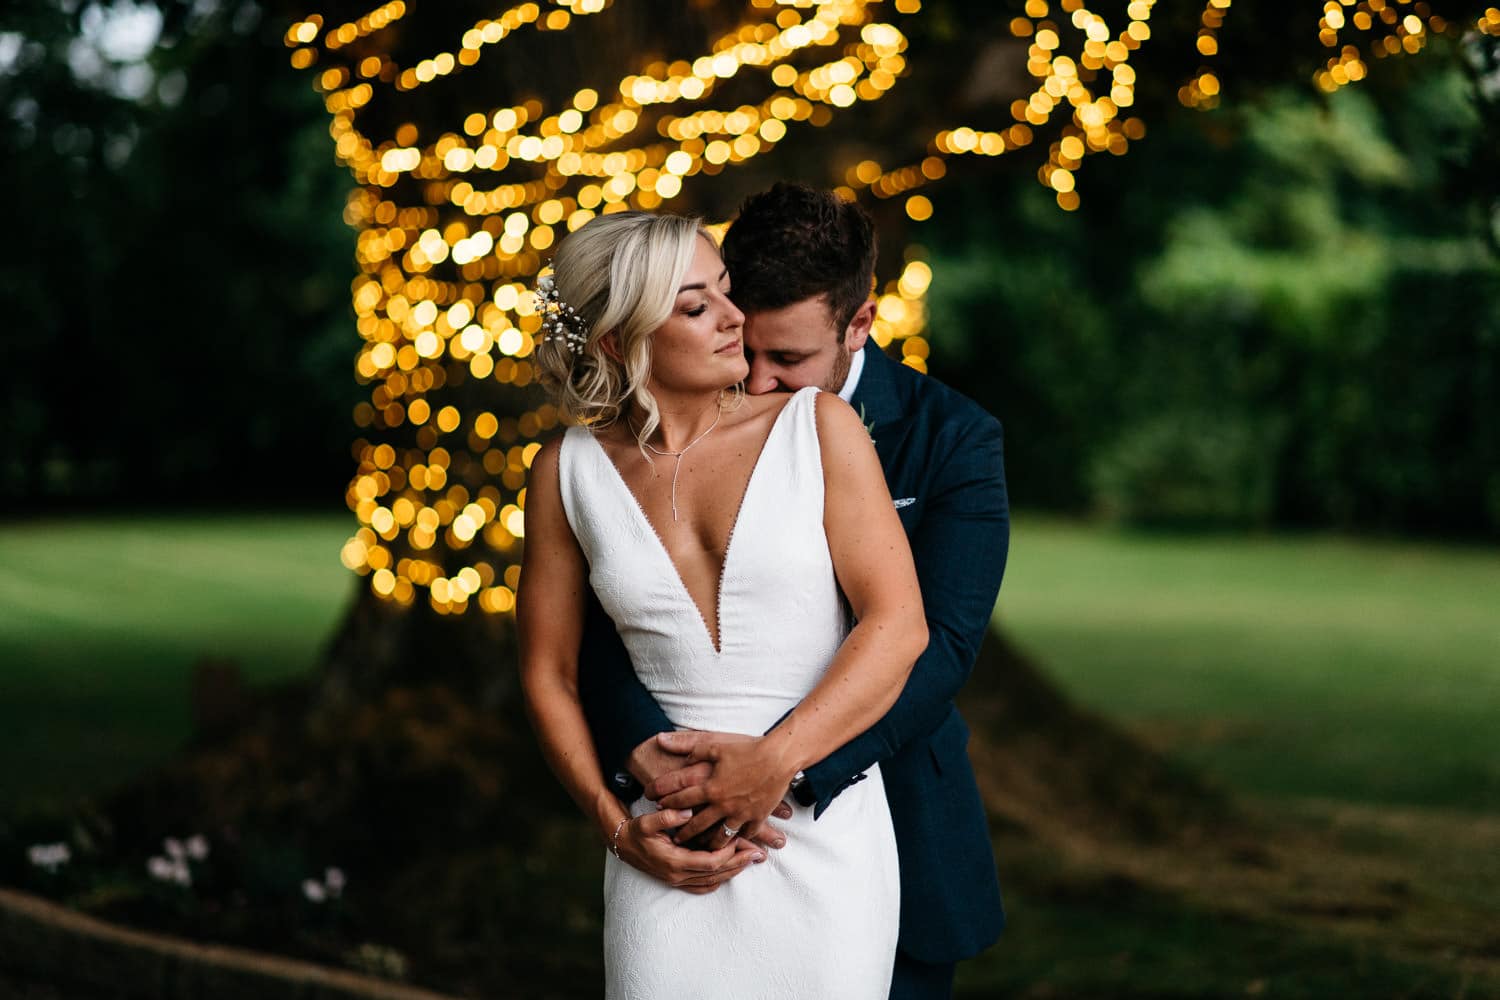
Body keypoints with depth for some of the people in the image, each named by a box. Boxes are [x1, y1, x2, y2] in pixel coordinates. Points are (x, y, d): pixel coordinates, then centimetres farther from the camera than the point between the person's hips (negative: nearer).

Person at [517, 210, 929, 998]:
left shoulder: (816, 426, -2)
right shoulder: (571, 471, 2)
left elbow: (899, 626, -7)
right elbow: (548, 674, 8)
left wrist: (776, 760, -15)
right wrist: (616, 825, -2)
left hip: (823, 835, 0)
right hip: (668, 846, 1)